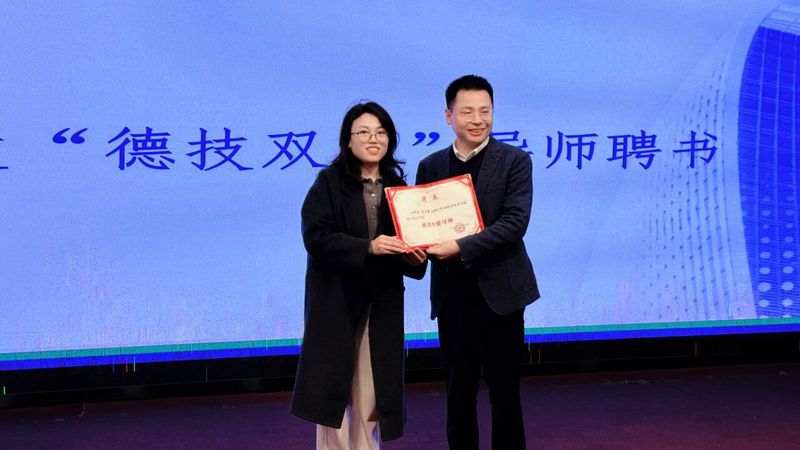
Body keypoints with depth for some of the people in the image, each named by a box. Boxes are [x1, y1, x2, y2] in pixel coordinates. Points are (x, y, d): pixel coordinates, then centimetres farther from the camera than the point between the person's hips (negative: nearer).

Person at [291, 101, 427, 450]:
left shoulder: (396, 186, 9)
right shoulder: (329, 182, -4)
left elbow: (407, 239, 14)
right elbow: (316, 237, -15)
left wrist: (415, 257, -9)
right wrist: (367, 247, -25)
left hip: (381, 304, 4)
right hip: (336, 301, -4)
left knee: (371, 393, 7)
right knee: (334, 390, 0)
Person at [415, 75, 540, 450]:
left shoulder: (515, 161, -2)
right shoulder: (430, 166, 8)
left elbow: (515, 222, -14)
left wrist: (461, 247, -23)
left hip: (500, 292, -3)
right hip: (452, 295, 3)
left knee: (505, 394, 7)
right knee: (458, 395, 11)